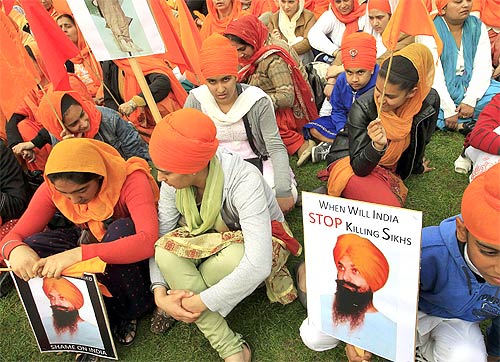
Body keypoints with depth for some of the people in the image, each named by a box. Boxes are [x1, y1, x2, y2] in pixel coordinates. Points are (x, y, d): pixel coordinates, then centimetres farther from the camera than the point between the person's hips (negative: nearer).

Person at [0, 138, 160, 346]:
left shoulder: (131, 180, -31)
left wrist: (79, 254, -54)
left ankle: (136, 309, -11)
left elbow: (149, 240, -45)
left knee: (121, 229, -37)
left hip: (130, 258, -4)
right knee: (30, 248, -21)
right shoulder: (52, 188, -17)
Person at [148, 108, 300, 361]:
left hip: (259, 240, -5)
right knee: (166, 250, -25)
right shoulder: (173, 180, -18)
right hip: (211, 241, 5)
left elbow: (258, 265, -41)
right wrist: (159, 293, -24)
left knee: (233, 258, -39)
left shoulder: (244, 181, -35)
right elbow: (159, 236, -11)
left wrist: (200, 301, -35)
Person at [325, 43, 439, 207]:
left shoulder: (430, 101, -14)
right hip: (350, 163, -5)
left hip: (388, 169, 5)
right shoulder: (361, 108, -24)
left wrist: (417, 167, 26)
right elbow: (359, 167, -22)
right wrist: (378, 145, -40)